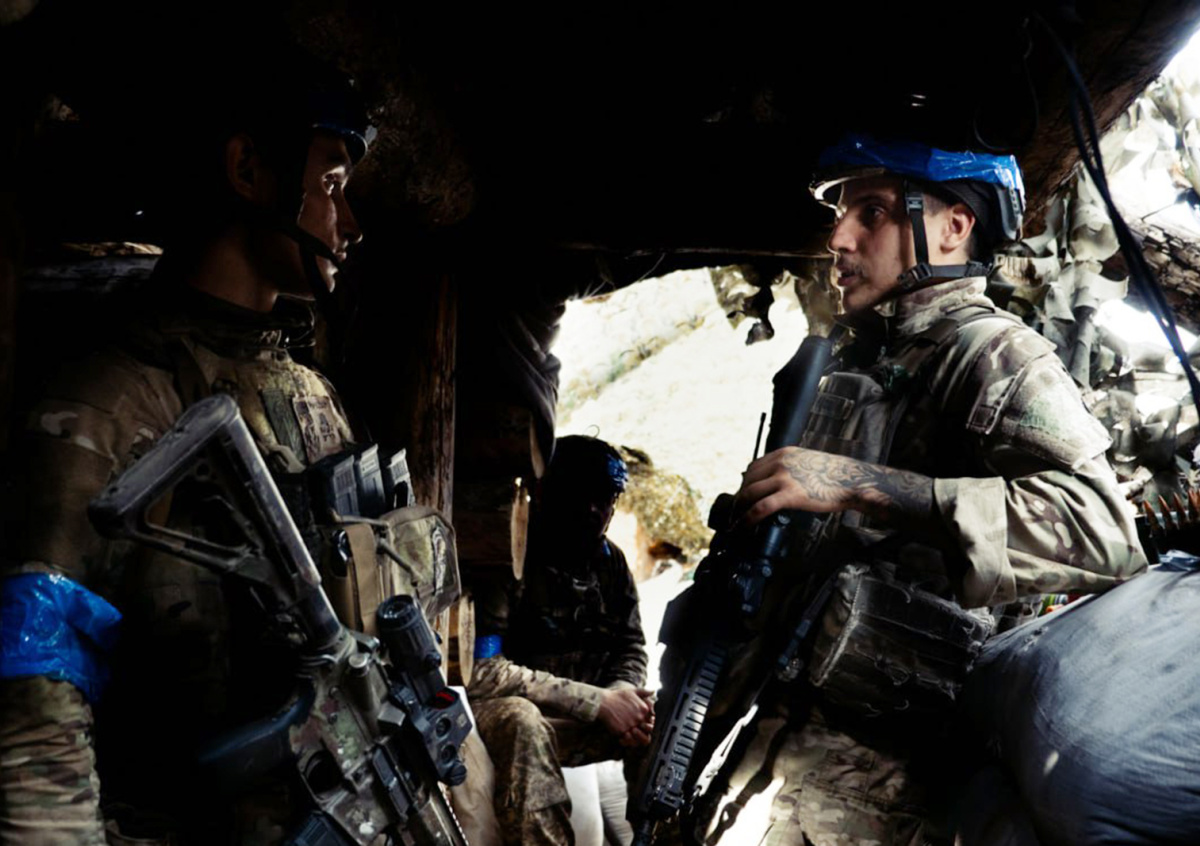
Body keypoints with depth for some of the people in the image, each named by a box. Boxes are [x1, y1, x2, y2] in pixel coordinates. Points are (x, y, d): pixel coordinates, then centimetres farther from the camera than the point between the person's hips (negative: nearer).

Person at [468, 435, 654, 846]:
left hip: (584, 720, 6)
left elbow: (631, 648, 11)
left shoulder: (609, 561, 3)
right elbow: (481, 670, -25)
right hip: (506, 716, -6)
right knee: (522, 720, -36)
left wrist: (621, 696, -15)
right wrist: (598, 701, -24)